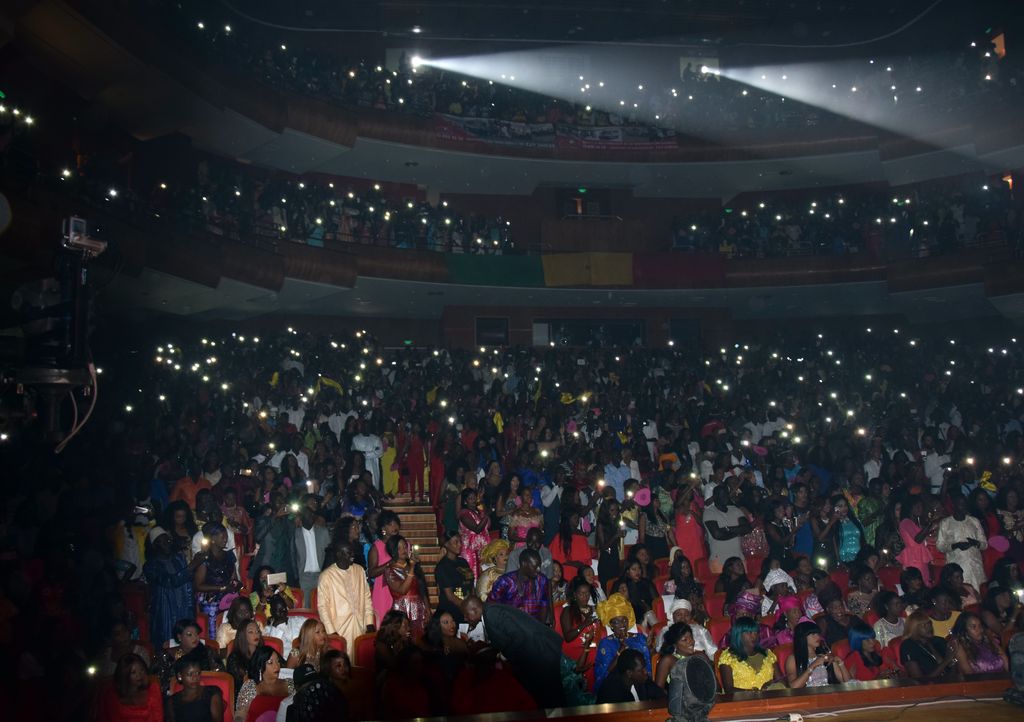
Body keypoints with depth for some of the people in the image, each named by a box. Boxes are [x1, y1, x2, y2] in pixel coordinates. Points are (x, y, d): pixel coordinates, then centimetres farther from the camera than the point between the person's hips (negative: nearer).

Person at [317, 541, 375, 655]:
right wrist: (331, 631, -9)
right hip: (340, 629, -4)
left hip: (360, 627, 4)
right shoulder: (326, 576, -8)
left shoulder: (359, 570, 6)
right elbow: (322, 606, -6)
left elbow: (367, 597, 10)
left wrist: (370, 623, 4)